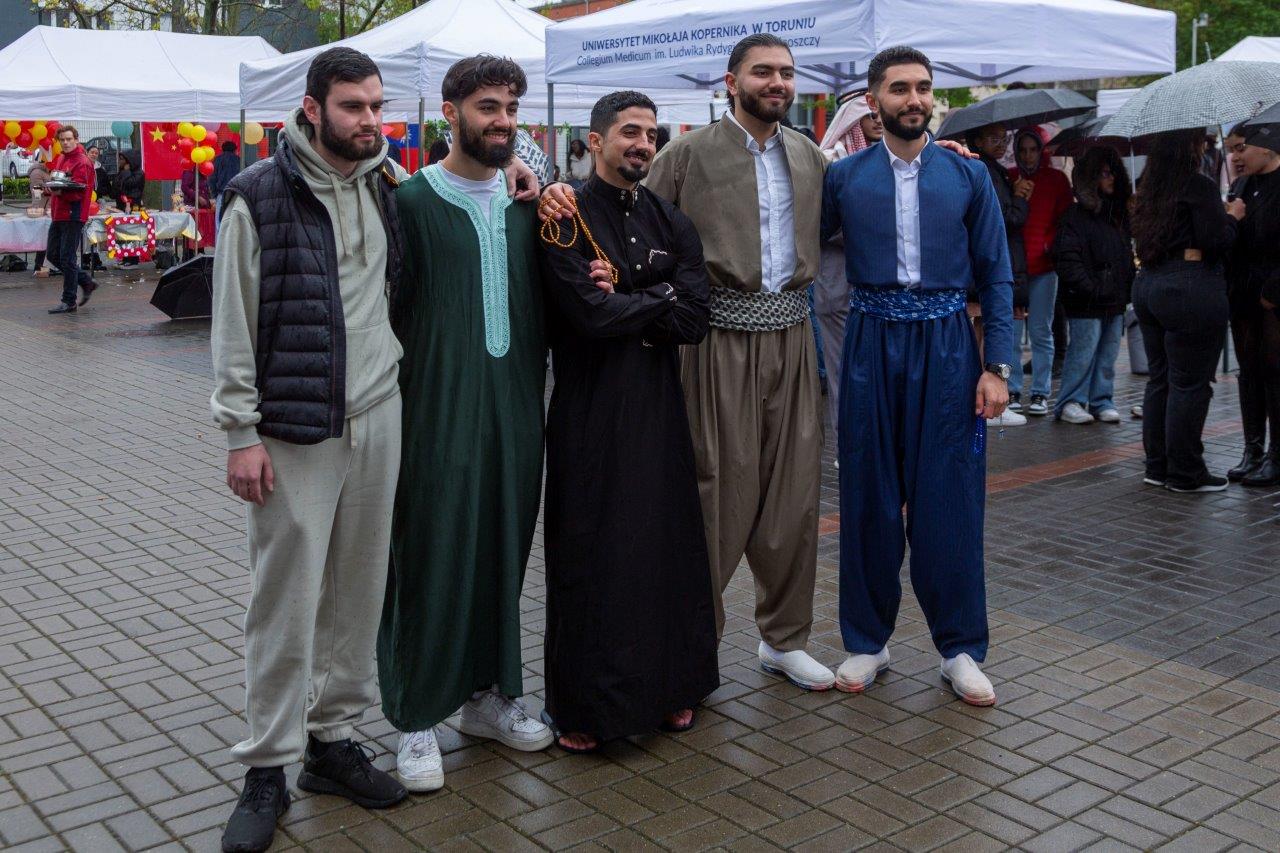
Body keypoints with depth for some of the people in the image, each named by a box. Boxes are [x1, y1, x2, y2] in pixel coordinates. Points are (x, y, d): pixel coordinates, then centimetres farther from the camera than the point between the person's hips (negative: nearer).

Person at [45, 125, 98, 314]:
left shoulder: (82, 162, -10)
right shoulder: (61, 159, 17)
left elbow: (79, 192, -18)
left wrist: (60, 191, -35)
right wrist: (52, 187, 5)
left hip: (73, 216, -9)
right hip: (58, 215, 9)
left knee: (67, 259, -6)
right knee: (54, 256, 12)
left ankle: (69, 302, 1)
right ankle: (87, 282, 25)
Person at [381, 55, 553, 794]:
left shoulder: (526, 202, 11)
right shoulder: (413, 201, -4)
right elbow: (385, 309, -6)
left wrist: (536, 375, 3)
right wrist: (396, 393, -9)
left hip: (516, 406, 5)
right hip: (439, 408, -5)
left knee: (504, 551, 12)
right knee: (430, 558, 0)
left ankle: (490, 692, 28)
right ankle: (417, 719, 13)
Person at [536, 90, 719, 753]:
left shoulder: (671, 223, 11)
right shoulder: (566, 219, -4)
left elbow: (695, 320, -1)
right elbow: (589, 314, -18)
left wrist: (623, 299, -10)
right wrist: (662, 297, -5)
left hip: (660, 406, 5)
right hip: (590, 412, -5)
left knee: (668, 545, 9)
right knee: (591, 556, 0)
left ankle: (670, 687, 24)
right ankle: (584, 706, 13)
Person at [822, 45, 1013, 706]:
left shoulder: (968, 175, 5)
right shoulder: (842, 176, 4)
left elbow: (996, 276, 4)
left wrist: (997, 366, -2)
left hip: (946, 345, 0)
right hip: (872, 346, 0)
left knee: (949, 497, 2)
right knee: (868, 496, 7)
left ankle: (960, 648, 16)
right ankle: (867, 641, 21)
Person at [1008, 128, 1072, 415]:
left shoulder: (1056, 179, 7)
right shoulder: (1007, 178, 8)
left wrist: (1050, 246, -4)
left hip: (1043, 266, 0)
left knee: (1041, 332, 3)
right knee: (1010, 331, -1)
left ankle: (1040, 393, 9)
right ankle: (1012, 391, 8)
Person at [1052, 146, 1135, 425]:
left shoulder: (1120, 213, 16)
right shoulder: (1077, 214, -8)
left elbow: (1128, 254, 22)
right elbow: (1066, 258, -15)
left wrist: (1128, 286, 10)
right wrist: (1089, 288, -18)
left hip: (1115, 299, 7)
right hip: (1087, 303, -7)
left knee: (1108, 354, 10)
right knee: (1083, 352, -6)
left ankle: (1101, 401, 18)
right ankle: (1070, 403, 3)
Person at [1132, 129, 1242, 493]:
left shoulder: (1151, 188, 10)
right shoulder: (1199, 186, -13)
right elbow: (1216, 242, -15)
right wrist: (1232, 216, 4)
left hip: (1148, 285, 8)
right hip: (1191, 290, -8)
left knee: (1159, 379, 14)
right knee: (1190, 383, -1)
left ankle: (1157, 466, 20)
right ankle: (1185, 473, 6)